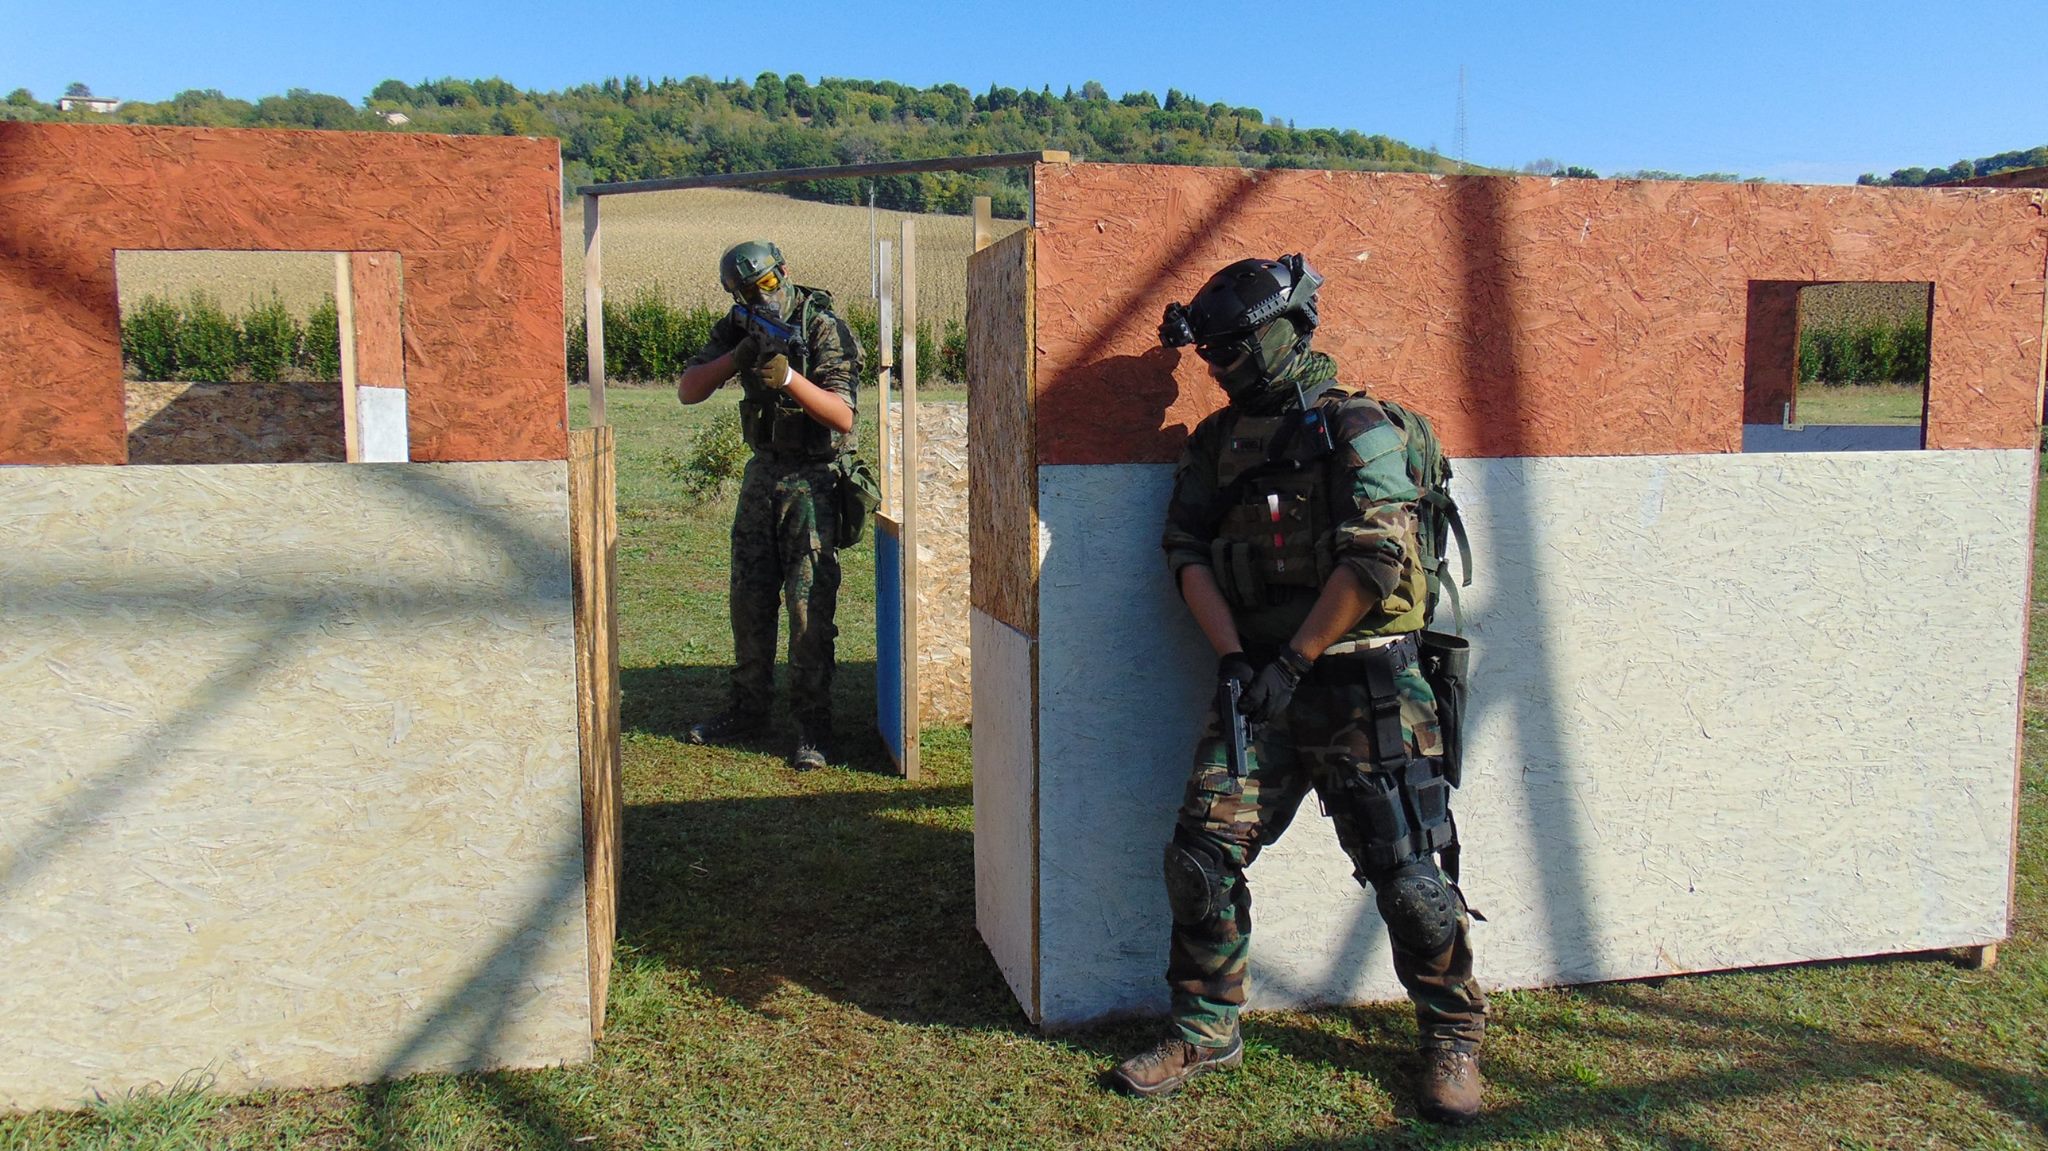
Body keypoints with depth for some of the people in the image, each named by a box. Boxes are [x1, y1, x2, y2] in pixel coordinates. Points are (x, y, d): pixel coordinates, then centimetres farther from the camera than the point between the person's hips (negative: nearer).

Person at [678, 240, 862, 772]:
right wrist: (736, 359, -19)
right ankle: (748, 707, 24)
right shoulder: (738, 329, 4)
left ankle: (813, 723, 0)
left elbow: (842, 416, -21)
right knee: (749, 597, 10)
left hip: (813, 478, -6)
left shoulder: (824, 329, -13)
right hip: (762, 471, 6)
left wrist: (789, 377, -35)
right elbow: (687, 391, -2)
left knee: (810, 603, -7)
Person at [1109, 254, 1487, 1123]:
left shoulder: (1353, 427, -6)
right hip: (1261, 681, 5)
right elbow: (1189, 553, 6)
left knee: (1404, 870, -2)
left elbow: (1373, 562, -15)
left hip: (1360, 684, -5)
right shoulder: (1217, 442, 13)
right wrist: (1232, 658, -8)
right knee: (1201, 853, -1)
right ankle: (1205, 1032, 17)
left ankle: (1453, 1034, 22)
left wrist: (1293, 662, -16)